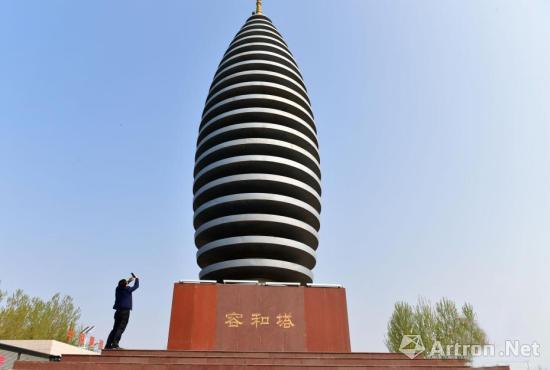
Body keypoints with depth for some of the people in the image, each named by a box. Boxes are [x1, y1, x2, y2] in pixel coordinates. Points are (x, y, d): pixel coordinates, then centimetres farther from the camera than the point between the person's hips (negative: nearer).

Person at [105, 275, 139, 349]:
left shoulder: (118, 289, 7)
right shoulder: (128, 289, -6)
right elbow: (136, 286, 9)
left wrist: (129, 281, 37)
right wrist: (137, 279, 26)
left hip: (118, 311, 7)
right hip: (125, 311, -7)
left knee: (115, 328, 12)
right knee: (120, 329, -9)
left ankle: (108, 345, 9)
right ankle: (115, 344, -18)